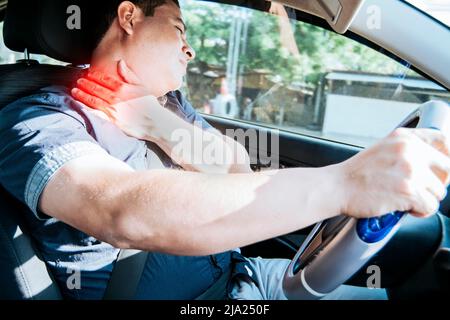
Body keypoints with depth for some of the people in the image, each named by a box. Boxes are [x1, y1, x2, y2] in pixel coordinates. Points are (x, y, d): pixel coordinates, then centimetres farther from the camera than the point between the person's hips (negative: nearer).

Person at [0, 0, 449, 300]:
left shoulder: (166, 103, 10)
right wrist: (340, 184, -41)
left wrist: (158, 126, -16)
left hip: (240, 274, 7)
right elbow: (128, 215, -35)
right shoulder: (38, 120, -14)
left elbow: (237, 169, 0)